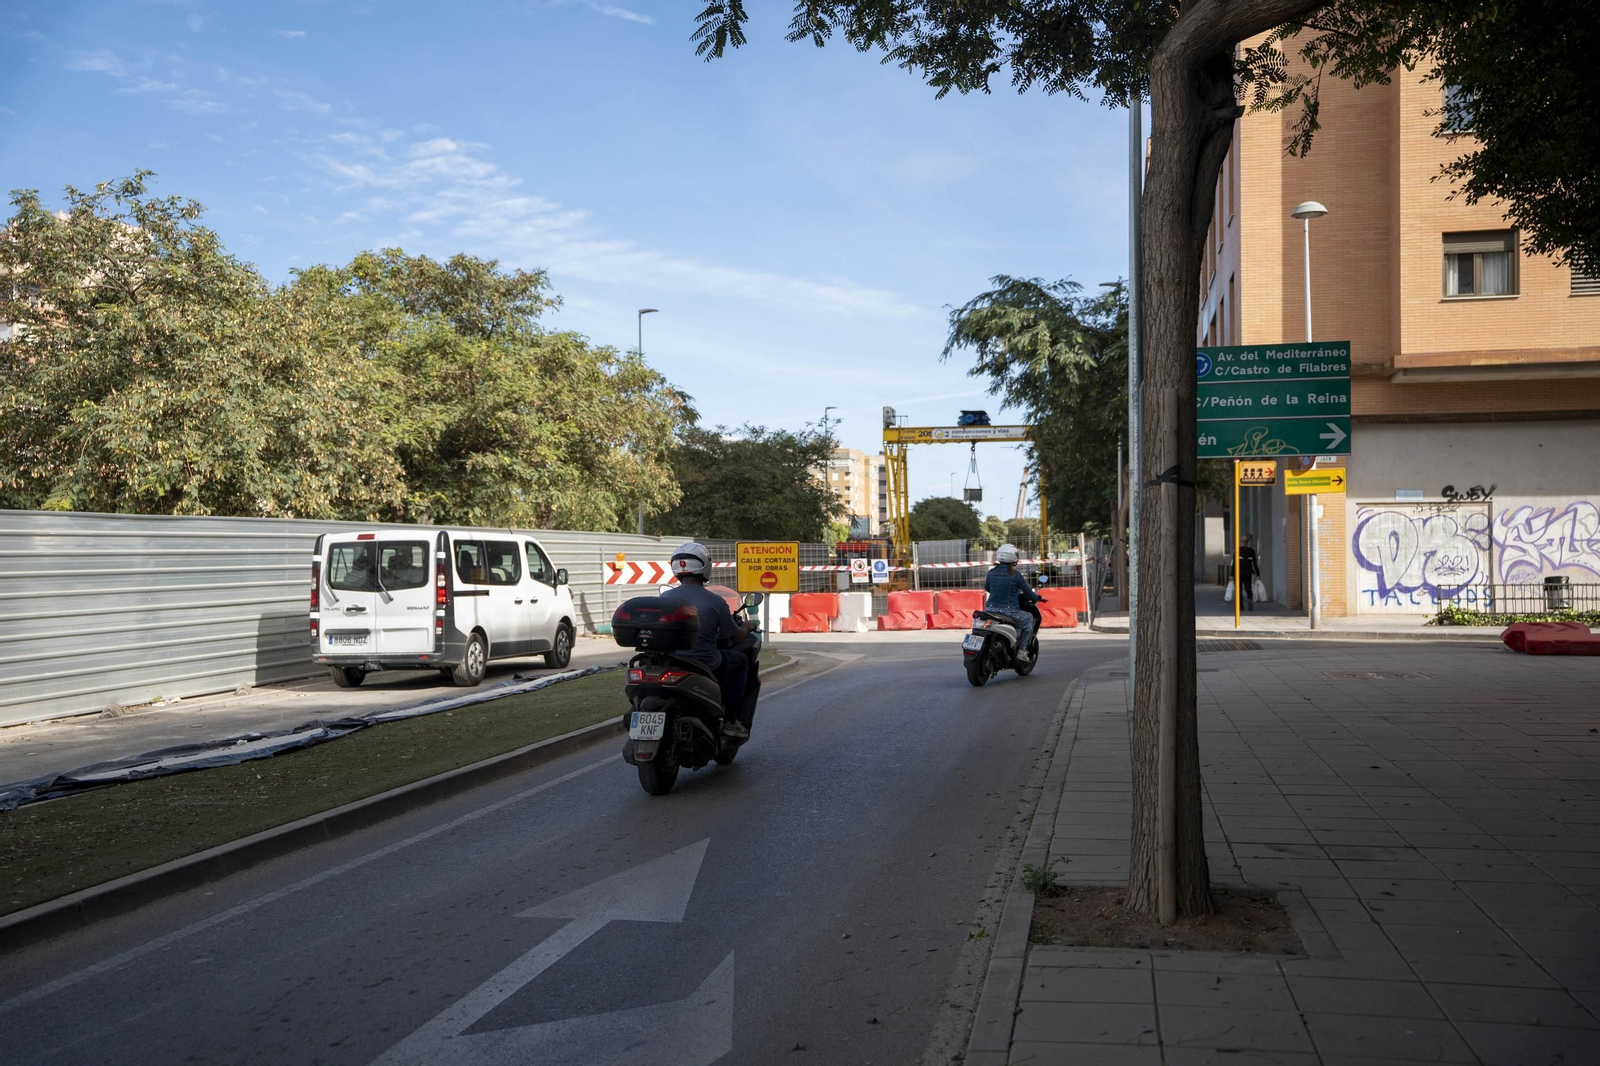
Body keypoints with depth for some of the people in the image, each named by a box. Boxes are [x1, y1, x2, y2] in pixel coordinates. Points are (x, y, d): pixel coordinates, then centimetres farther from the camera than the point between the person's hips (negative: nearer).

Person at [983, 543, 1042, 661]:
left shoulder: (991, 573, 4)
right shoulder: (1015, 575, -9)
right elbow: (1028, 593, 0)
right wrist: (1037, 598, 21)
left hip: (990, 609, 5)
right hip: (1009, 611, -5)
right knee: (1029, 618, 21)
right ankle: (1022, 651, 12)